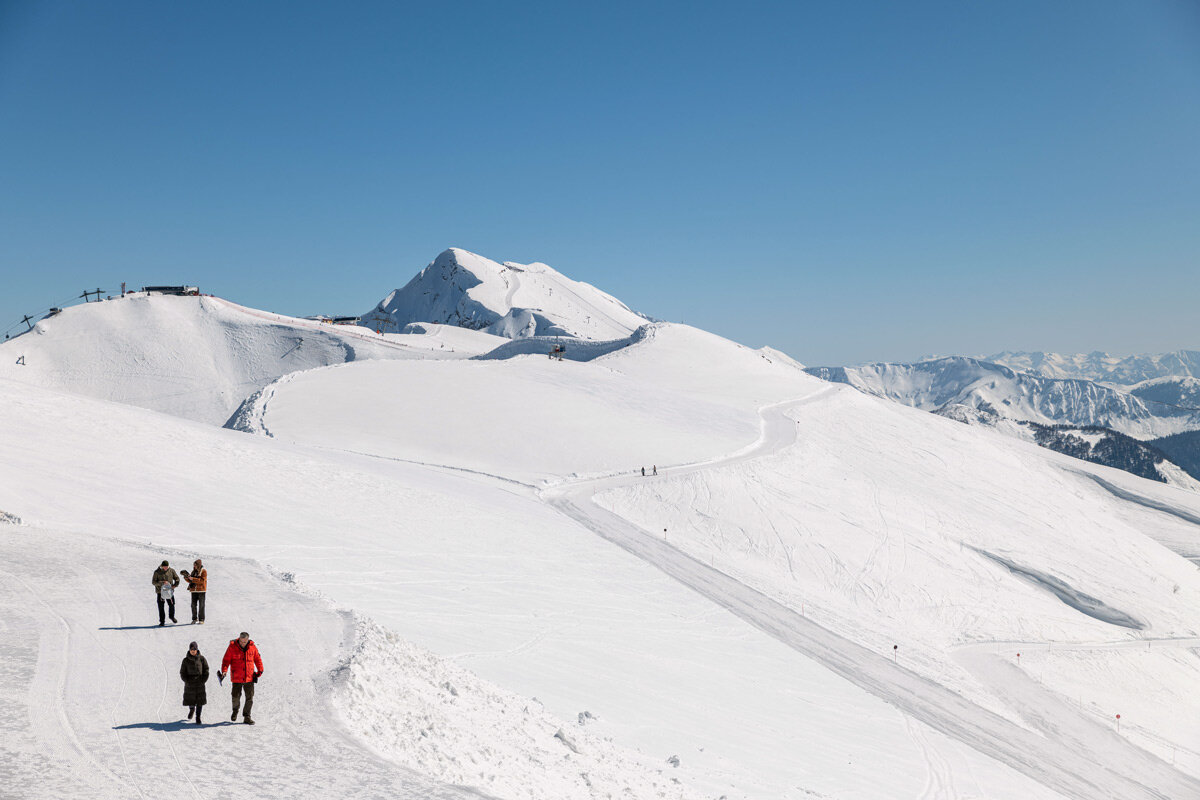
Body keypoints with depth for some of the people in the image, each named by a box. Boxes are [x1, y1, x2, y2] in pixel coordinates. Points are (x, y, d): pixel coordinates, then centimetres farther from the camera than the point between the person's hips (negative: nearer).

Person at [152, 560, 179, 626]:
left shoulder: (171, 571, 0)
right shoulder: (157, 572, -5)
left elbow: (177, 579, 10)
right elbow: (153, 582, -8)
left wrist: (174, 585, -8)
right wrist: (162, 583, -23)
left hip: (169, 591, 1)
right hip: (160, 591, -1)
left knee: (172, 605, 1)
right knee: (161, 607, 0)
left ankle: (172, 616, 29)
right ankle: (162, 621, 9)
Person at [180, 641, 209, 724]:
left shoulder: (202, 659, 0)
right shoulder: (186, 660, 0)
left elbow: (206, 670, 3)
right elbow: (182, 673, 4)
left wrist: (203, 680, -7)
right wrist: (187, 681, -8)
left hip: (200, 683, 0)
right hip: (189, 683, 1)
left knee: (200, 701, -5)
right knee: (190, 700, 5)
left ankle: (198, 717, 4)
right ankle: (191, 710, 38)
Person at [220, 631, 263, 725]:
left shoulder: (252, 647, -1)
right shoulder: (232, 647, -8)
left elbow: (257, 659, 10)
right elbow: (226, 660, -7)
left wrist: (260, 670, 3)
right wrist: (224, 671, -20)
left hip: (249, 678, 2)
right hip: (236, 678, -2)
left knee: (250, 698, 1)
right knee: (236, 696, 7)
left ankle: (246, 717, 11)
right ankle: (235, 711, 36)